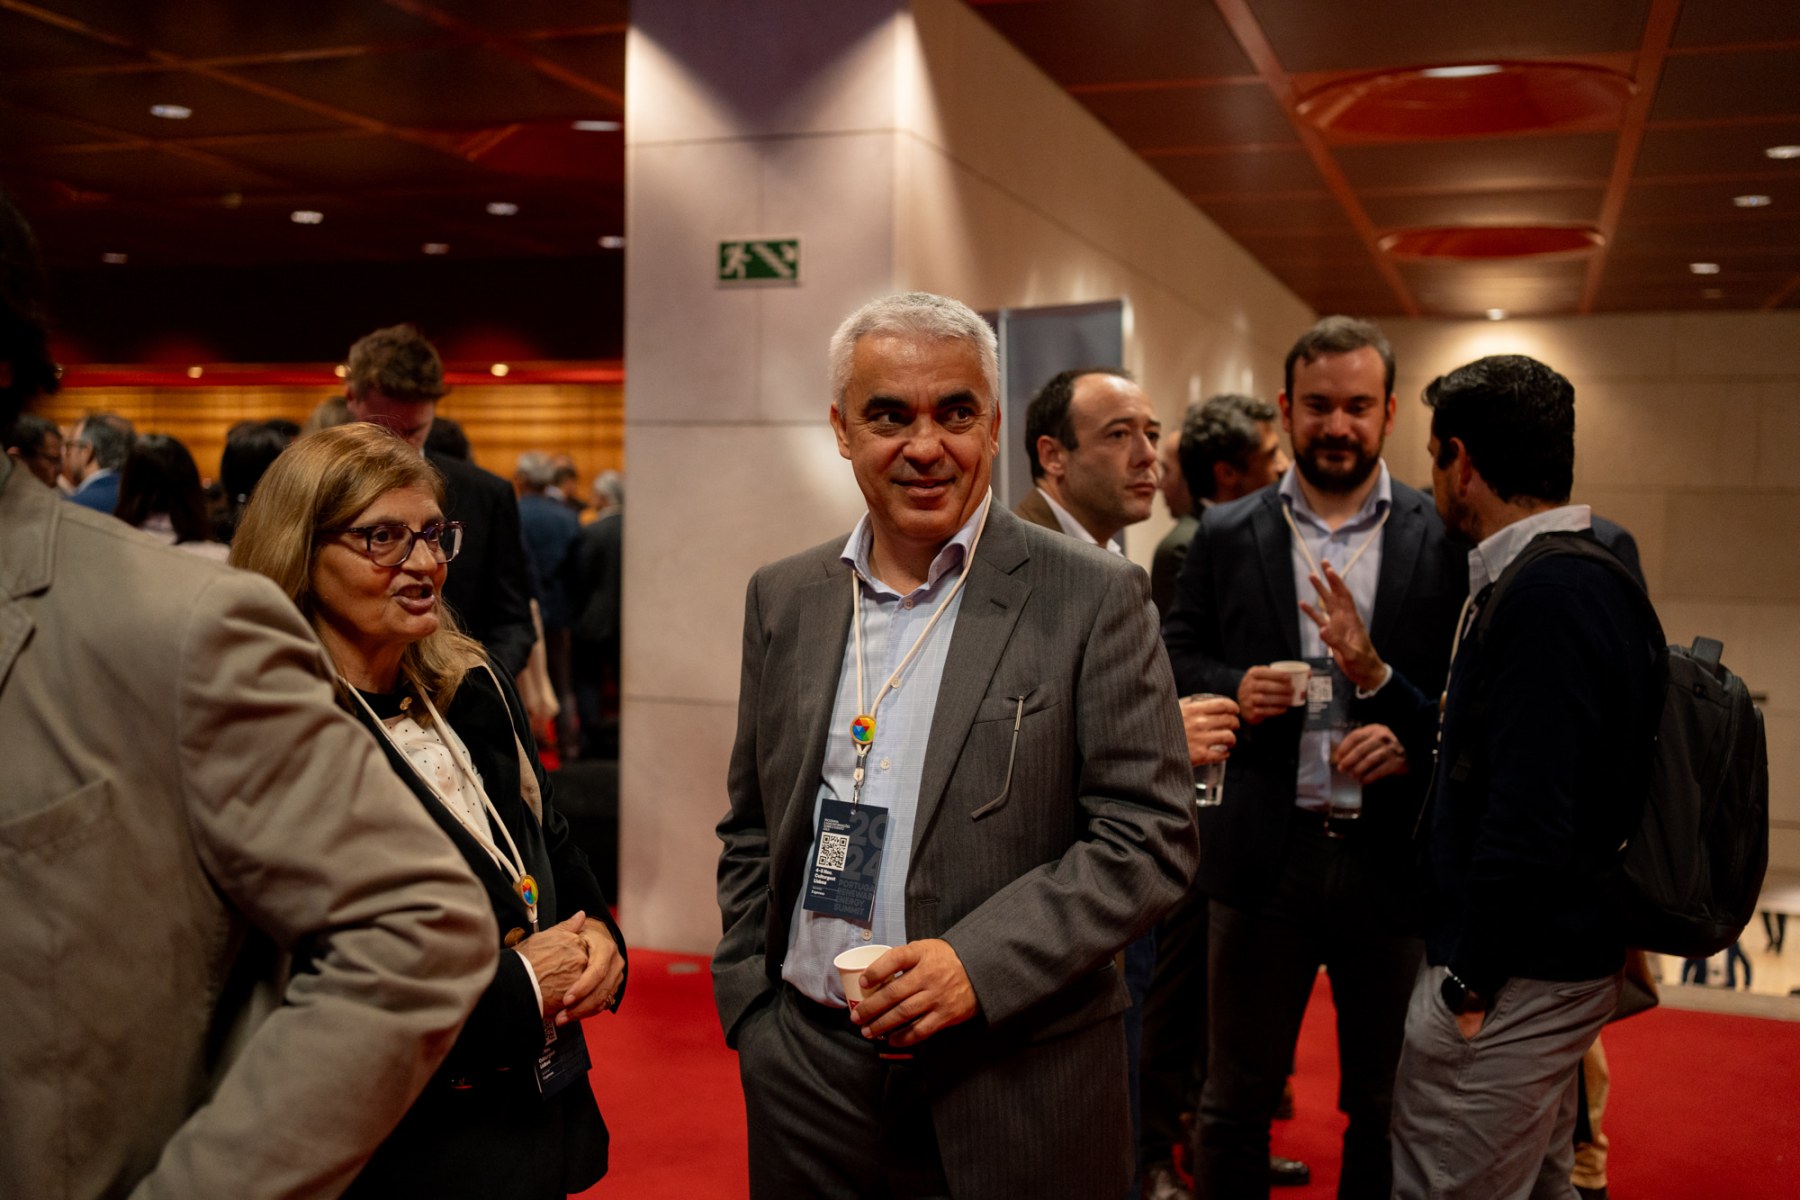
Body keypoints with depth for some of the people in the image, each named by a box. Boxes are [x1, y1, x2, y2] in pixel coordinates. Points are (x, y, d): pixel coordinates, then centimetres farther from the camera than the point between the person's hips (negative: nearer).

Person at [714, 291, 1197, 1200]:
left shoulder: (1093, 599, -7)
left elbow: (1150, 836, -10)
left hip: (1017, 1086, -3)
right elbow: (751, 832, 12)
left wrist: (981, 963, -19)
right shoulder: (783, 599, 5)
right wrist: (750, 1009, 5)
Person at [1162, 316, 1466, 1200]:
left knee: (1386, 1109, 15)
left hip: (1395, 857, 0)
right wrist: (1233, 691, -12)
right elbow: (1174, 659, 8)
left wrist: (1414, 743, -16)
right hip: (1262, 858, 1)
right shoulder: (1225, 536, 4)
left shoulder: (1444, 541, 1)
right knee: (1236, 1100, 12)